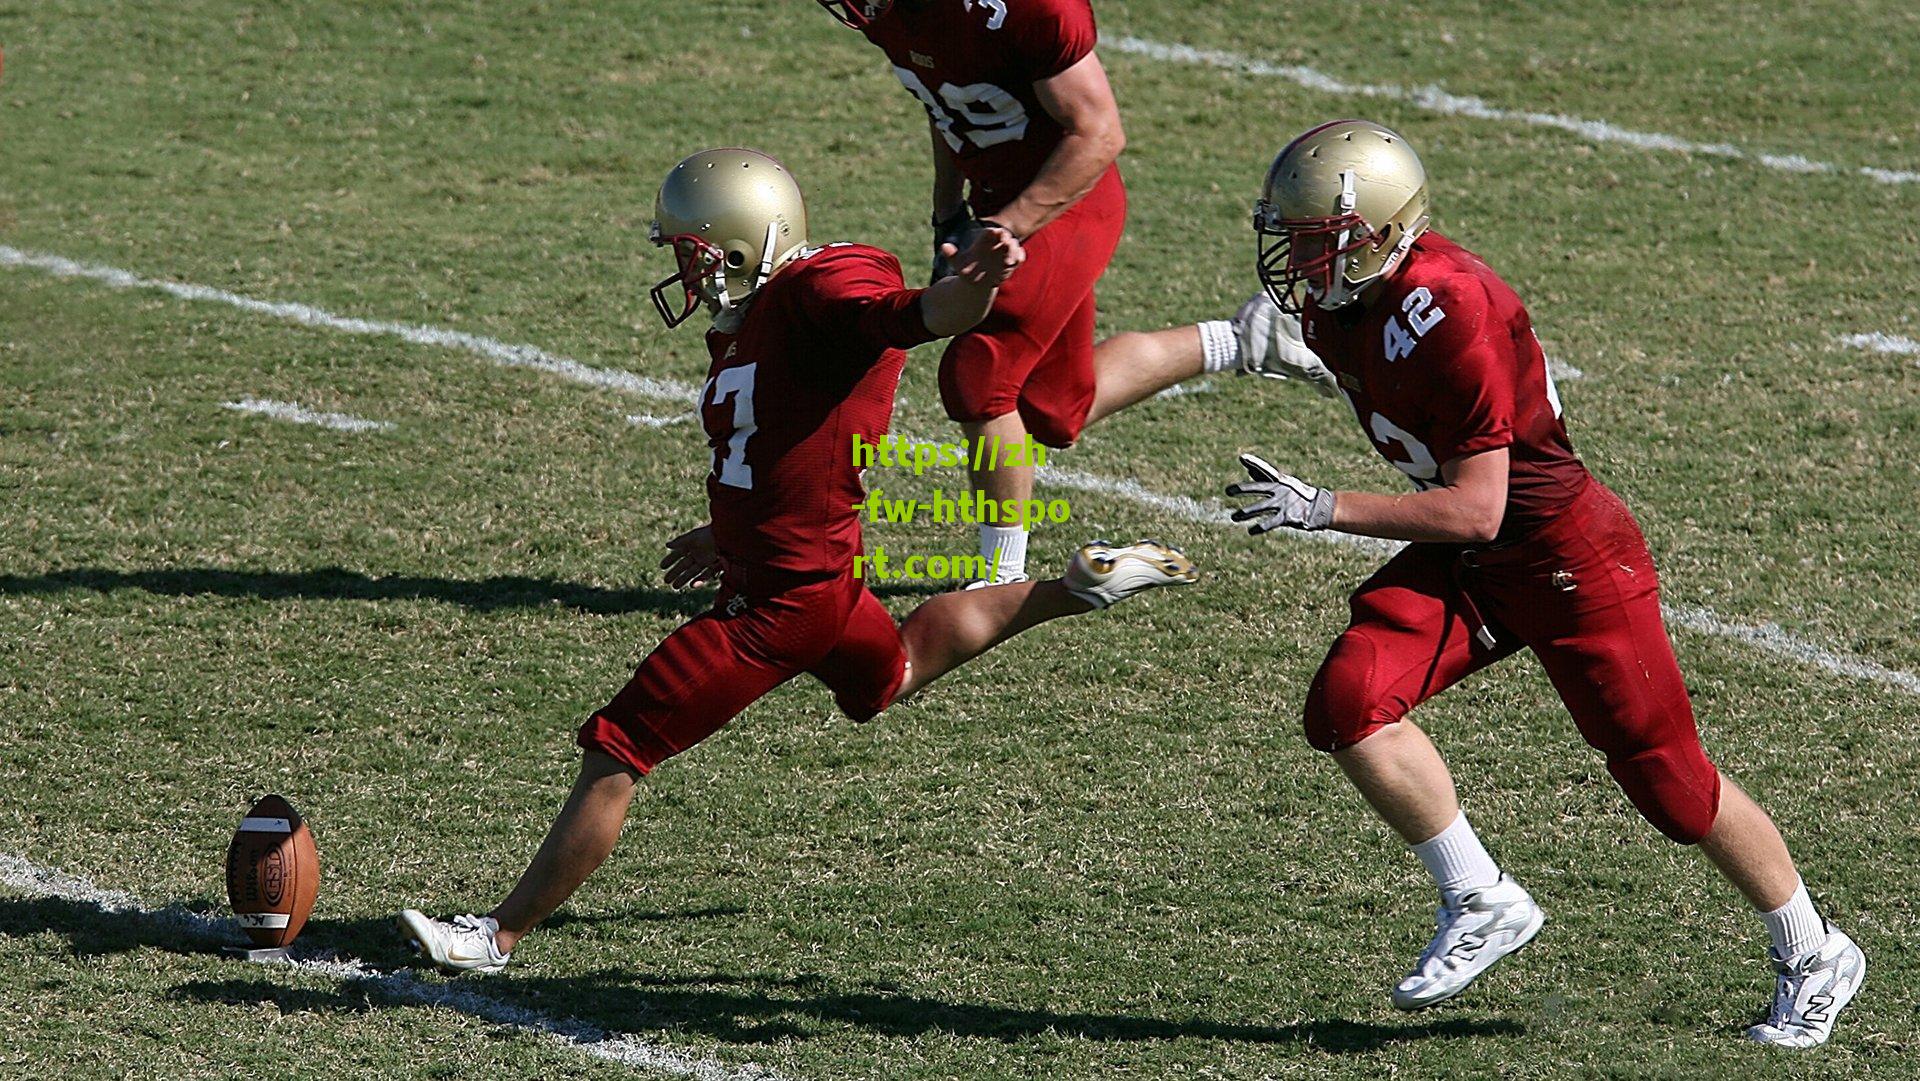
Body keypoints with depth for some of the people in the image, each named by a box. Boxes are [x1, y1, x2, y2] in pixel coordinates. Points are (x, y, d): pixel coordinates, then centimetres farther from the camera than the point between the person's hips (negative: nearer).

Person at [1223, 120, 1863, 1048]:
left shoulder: (1446, 314, -30)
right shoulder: (1333, 309, -3)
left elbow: (1474, 512, -28)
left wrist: (1321, 511, -30)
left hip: (1565, 553, -8)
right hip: (1464, 562, 8)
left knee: (1667, 779, 3)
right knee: (1348, 702, -15)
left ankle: (1812, 958, 24)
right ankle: (1480, 903, 0)